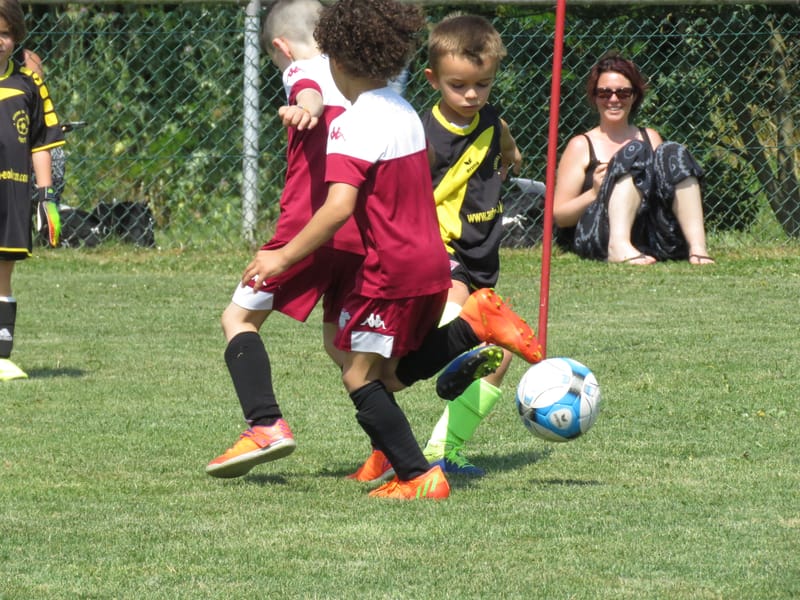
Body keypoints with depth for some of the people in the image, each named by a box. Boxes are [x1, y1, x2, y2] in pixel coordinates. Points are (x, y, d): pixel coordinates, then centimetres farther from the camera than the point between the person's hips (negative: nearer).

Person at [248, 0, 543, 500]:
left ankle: (418, 477, -7)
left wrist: (284, 258, -22)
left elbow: (338, 208, -26)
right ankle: (475, 325, 7)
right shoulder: (405, 112, 10)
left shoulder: (353, 124, -17)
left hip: (392, 271, -9)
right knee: (392, 373, 18)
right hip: (432, 265, 9)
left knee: (360, 377, -1)